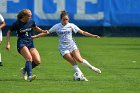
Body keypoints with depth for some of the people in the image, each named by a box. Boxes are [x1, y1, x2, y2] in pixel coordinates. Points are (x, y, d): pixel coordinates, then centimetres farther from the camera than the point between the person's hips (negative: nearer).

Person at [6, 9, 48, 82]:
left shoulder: (31, 22, 4)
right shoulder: (17, 23, -7)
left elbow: (35, 28, 26)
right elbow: (9, 32, 4)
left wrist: (43, 31, 9)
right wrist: (8, 44, -4)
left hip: (30, 43, 5)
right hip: (21, 43, -5)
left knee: (37, 61, -10)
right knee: (29, 58, -31)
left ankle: (24, 69, 14)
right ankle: (29, 76, -40)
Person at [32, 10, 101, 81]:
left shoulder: (71, 25, 1)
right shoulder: (57, 26, 1)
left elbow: (82, 32, -1)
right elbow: (47, 32, 6)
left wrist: (92, 35, -11)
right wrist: (35, 36, 1)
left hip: (72, 45, 0)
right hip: (63, 48, 0)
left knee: (79, 59, -19)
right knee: (73, 62, -14)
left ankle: (92, 67, 1)